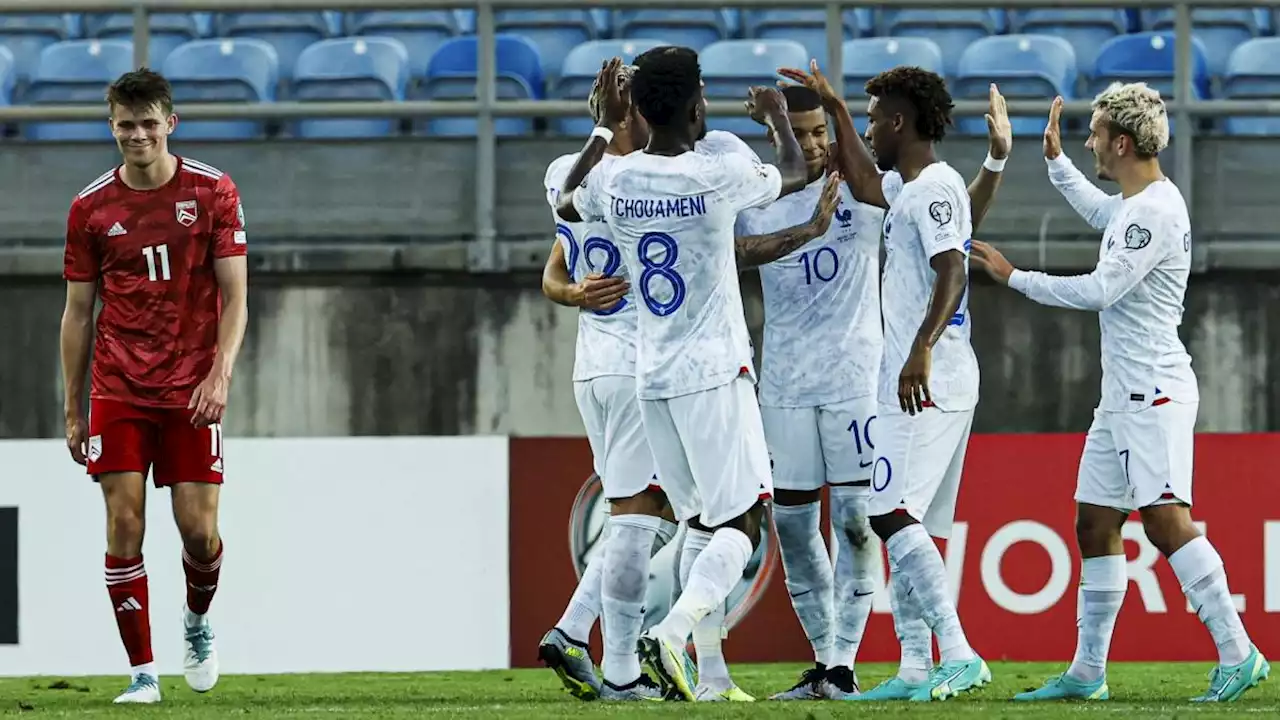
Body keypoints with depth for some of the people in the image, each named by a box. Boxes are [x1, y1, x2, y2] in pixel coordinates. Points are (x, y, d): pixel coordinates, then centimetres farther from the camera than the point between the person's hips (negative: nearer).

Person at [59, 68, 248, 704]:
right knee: (125, 527, -8)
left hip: (191, 389, -1)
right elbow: (78, 312, 9)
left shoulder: (212, 192, 0)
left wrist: (221, 372, -15)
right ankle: (142, 673, -2)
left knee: (199, 530, -4)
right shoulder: (90, 208, 3)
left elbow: (234, 295, -1)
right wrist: (72, 411, 7)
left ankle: (197, 620, 29)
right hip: (117, 390, 1)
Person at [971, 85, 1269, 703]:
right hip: (1123, 395, 11)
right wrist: (1055, 160, 41)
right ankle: (1087, 673, 14)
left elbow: (1099, 290, -21)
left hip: (1156, 392, -11)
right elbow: (1100, 213, 41)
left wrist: (1014, 278, -12)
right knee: (1094, 525, 10)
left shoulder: (1156, 212, -16)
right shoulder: (1136, 203, 15)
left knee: (1165, 519, -19)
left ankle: (1237, 655, -19)